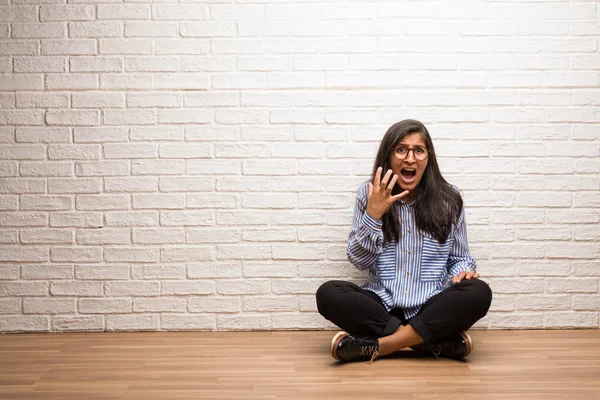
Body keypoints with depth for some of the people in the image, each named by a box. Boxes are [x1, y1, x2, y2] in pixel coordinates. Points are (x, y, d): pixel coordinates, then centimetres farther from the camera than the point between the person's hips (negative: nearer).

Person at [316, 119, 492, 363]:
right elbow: (360, 261, -2)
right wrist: (373, 214, -15)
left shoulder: (448, 199, 1)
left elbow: (459, 258, 9)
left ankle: (379, 346, -25)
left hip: (431, 309, 0)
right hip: (382, 306, 0)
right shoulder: (368, 195, 0)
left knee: (479, 293, -29)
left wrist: (463, 272, -14)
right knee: (328, 294, -28)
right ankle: (438, 342, -26)